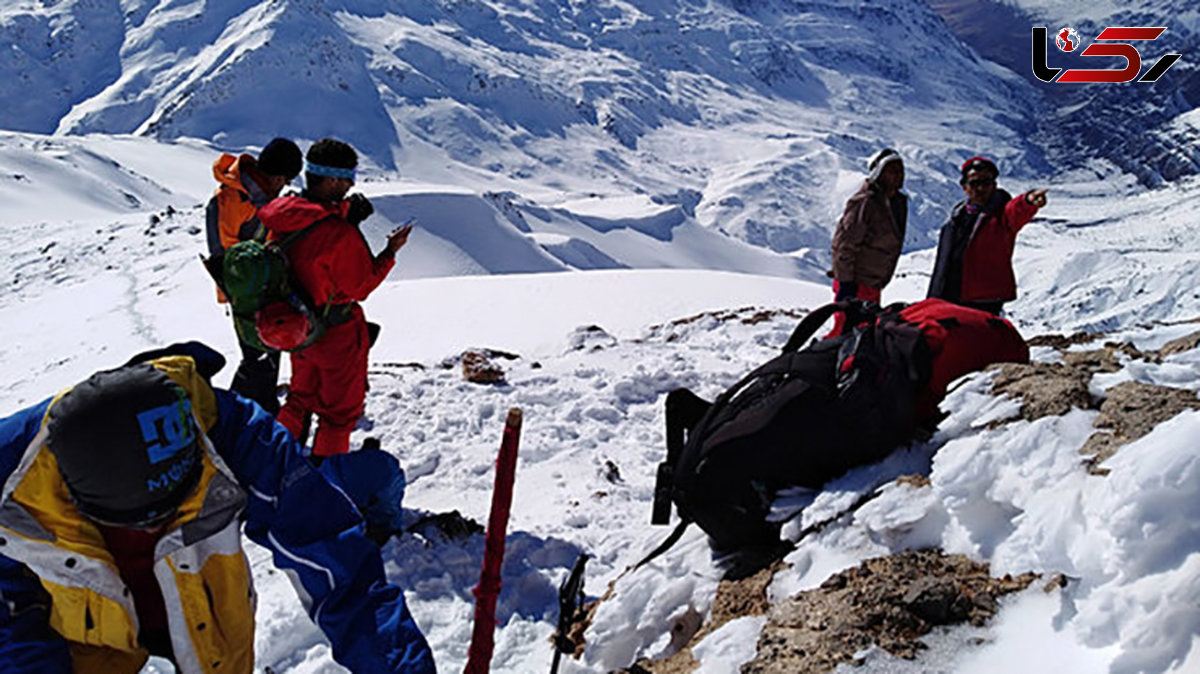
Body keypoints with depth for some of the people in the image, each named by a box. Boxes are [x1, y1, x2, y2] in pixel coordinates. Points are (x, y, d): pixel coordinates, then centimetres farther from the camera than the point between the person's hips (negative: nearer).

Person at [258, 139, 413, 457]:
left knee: (301, 396, 28)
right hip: (337, 335, -7)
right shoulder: (341, 234, -30)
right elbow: (358, 289, -19)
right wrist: (389, 254, -11)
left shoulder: (282, 216, -8)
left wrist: (342, 213, 0)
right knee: (340, 408, 14)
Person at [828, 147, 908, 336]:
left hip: (873, 284, 9)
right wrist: (845, 282, -20)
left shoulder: (898, 202, 11)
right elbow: (844, 243, -18)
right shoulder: (865, 202, -16)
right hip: (855, 283, -9)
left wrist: (881, 281, 20)